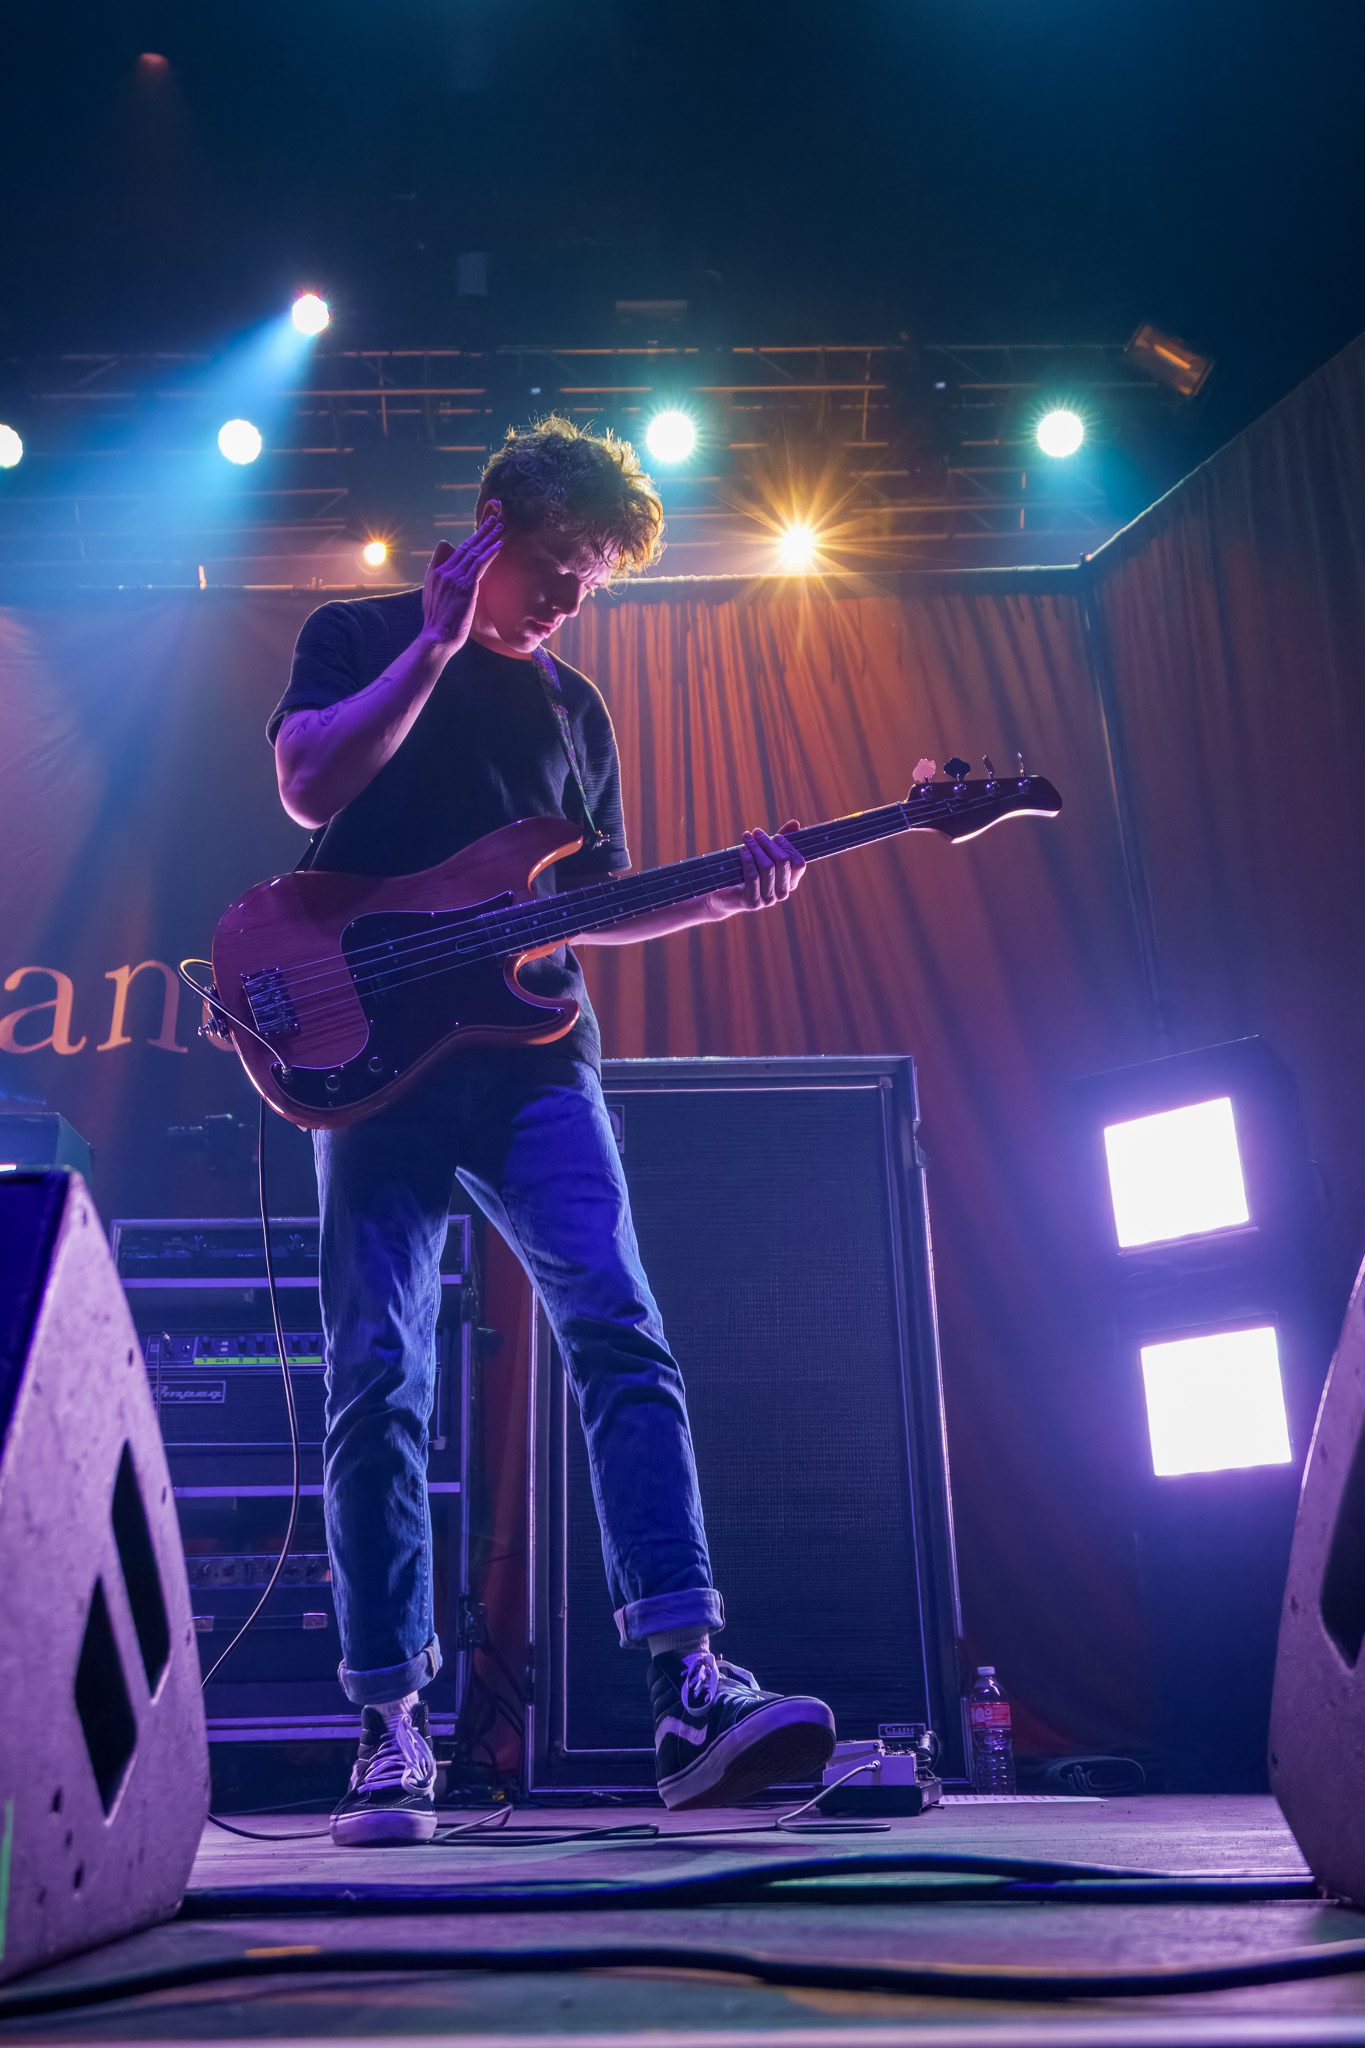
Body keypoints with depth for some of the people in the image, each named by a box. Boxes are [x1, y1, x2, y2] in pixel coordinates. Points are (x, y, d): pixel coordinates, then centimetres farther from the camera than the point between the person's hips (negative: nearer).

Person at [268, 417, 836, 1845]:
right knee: (379, 1383, -5)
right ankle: (390, 1726, 3)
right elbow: (309, 786, -7)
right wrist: (439, 640, -7)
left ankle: (690, 1690, -17)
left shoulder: (572, 706, 22)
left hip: (532, 1056, 3)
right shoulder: (358, 638, 12)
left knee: (621, 1337, -14)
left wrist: (721, 899, 6)